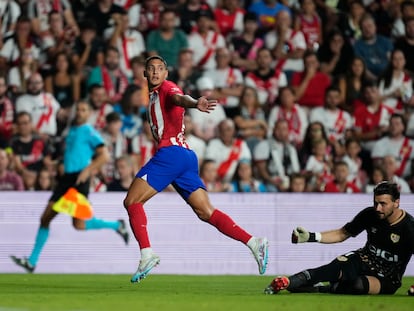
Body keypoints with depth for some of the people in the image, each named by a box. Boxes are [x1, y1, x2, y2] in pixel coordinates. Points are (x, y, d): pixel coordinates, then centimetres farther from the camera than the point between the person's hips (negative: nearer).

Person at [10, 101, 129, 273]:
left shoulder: (89, 132, -6)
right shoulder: (72, 130, 17)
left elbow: (104, 155, -13)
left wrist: (87, 170, -21)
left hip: (79, 179, -8)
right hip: (66, 178, 8)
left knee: (79, 224, -10)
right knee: (45, 218, 2)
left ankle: (116, 225, 12)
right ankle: (32, 261, 4)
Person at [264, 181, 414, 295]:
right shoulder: (369, 215, -4)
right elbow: (342, 234, 6)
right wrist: (311, 237, -8)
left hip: (387, 278, -3)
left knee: (359, 285, -38)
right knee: (336, 268, -30)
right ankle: (284, 283, -44)